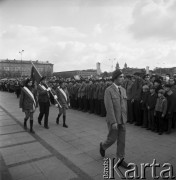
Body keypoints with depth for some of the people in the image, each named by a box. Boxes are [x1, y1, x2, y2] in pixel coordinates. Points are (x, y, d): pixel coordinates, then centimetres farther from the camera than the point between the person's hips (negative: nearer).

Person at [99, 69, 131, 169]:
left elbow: (125, 106, 12)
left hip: (122, 120, 6)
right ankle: (103, 146, 37)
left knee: (122, 140, 8)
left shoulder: (123, 90, 6)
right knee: (112, 139, 5)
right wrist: (113, 122, -24)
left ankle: (120, 160, 20)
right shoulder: (108, 91, -16)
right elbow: (109, 108, -21)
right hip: (113, 120, -6)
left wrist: (125, 119, 16)